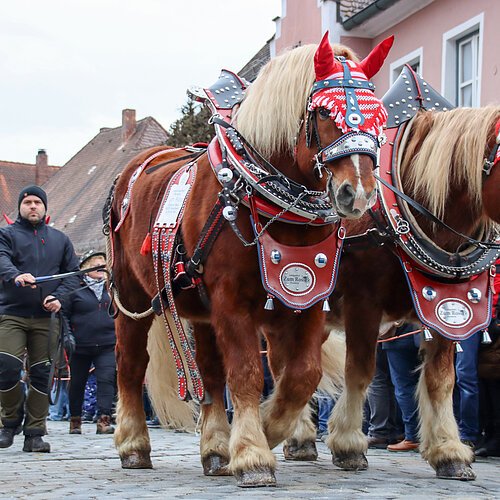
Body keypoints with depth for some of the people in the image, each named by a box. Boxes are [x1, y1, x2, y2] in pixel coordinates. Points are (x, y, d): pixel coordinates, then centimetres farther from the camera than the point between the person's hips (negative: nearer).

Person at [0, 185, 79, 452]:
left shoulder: (60, 239, 17)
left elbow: (72, 272, 13)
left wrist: (58, 296, -6)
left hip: (46, 317, 2)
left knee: (41, 374, 1)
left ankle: (35, 433, 8)